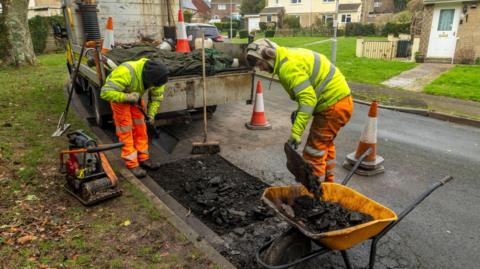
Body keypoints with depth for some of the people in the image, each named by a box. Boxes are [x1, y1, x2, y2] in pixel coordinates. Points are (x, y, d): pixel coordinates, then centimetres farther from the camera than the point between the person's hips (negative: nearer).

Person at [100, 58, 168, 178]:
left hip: (136, 97, 6)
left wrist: (151, 114, -14)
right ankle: (132, 164, -1)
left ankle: (143, 158, 17)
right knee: (126, 130, -6)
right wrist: (127, 97, -48)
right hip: (119, 96, -6)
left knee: (140, 127, 7)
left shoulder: (155, 75, -22)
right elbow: (105, 93, -40)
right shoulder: (126, 72, -42)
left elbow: (157, 96, -6)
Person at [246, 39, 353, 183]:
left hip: (333, 105, -11)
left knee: (314, 152, -4)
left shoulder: (287, 66, -20)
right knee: (325, 145, 25)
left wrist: (296, 132, -29)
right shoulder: (289, 56, 11)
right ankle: (326, 184, 41)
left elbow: (308, 98, -28)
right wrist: (299, 111, 8)